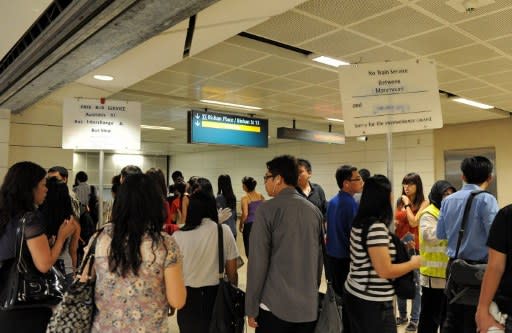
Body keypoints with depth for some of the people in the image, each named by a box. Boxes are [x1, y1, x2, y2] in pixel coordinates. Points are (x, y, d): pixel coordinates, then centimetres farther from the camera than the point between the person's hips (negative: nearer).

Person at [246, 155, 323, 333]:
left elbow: (258, 261, -13)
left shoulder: (267, 209, -11)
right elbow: (319, 257, 9)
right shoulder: (315, 211, 4)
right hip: (309, 305, 5)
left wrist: (251, 307, -6)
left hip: (275, 305, -5)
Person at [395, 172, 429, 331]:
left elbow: (413, 222, -18)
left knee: (415, 284, 2)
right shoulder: (399, 202, 7)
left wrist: (407, 204, -10)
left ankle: (414, 320, 14)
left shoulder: (423, 203, -6)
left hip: (415, 247, -5)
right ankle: (402, 315, 28)